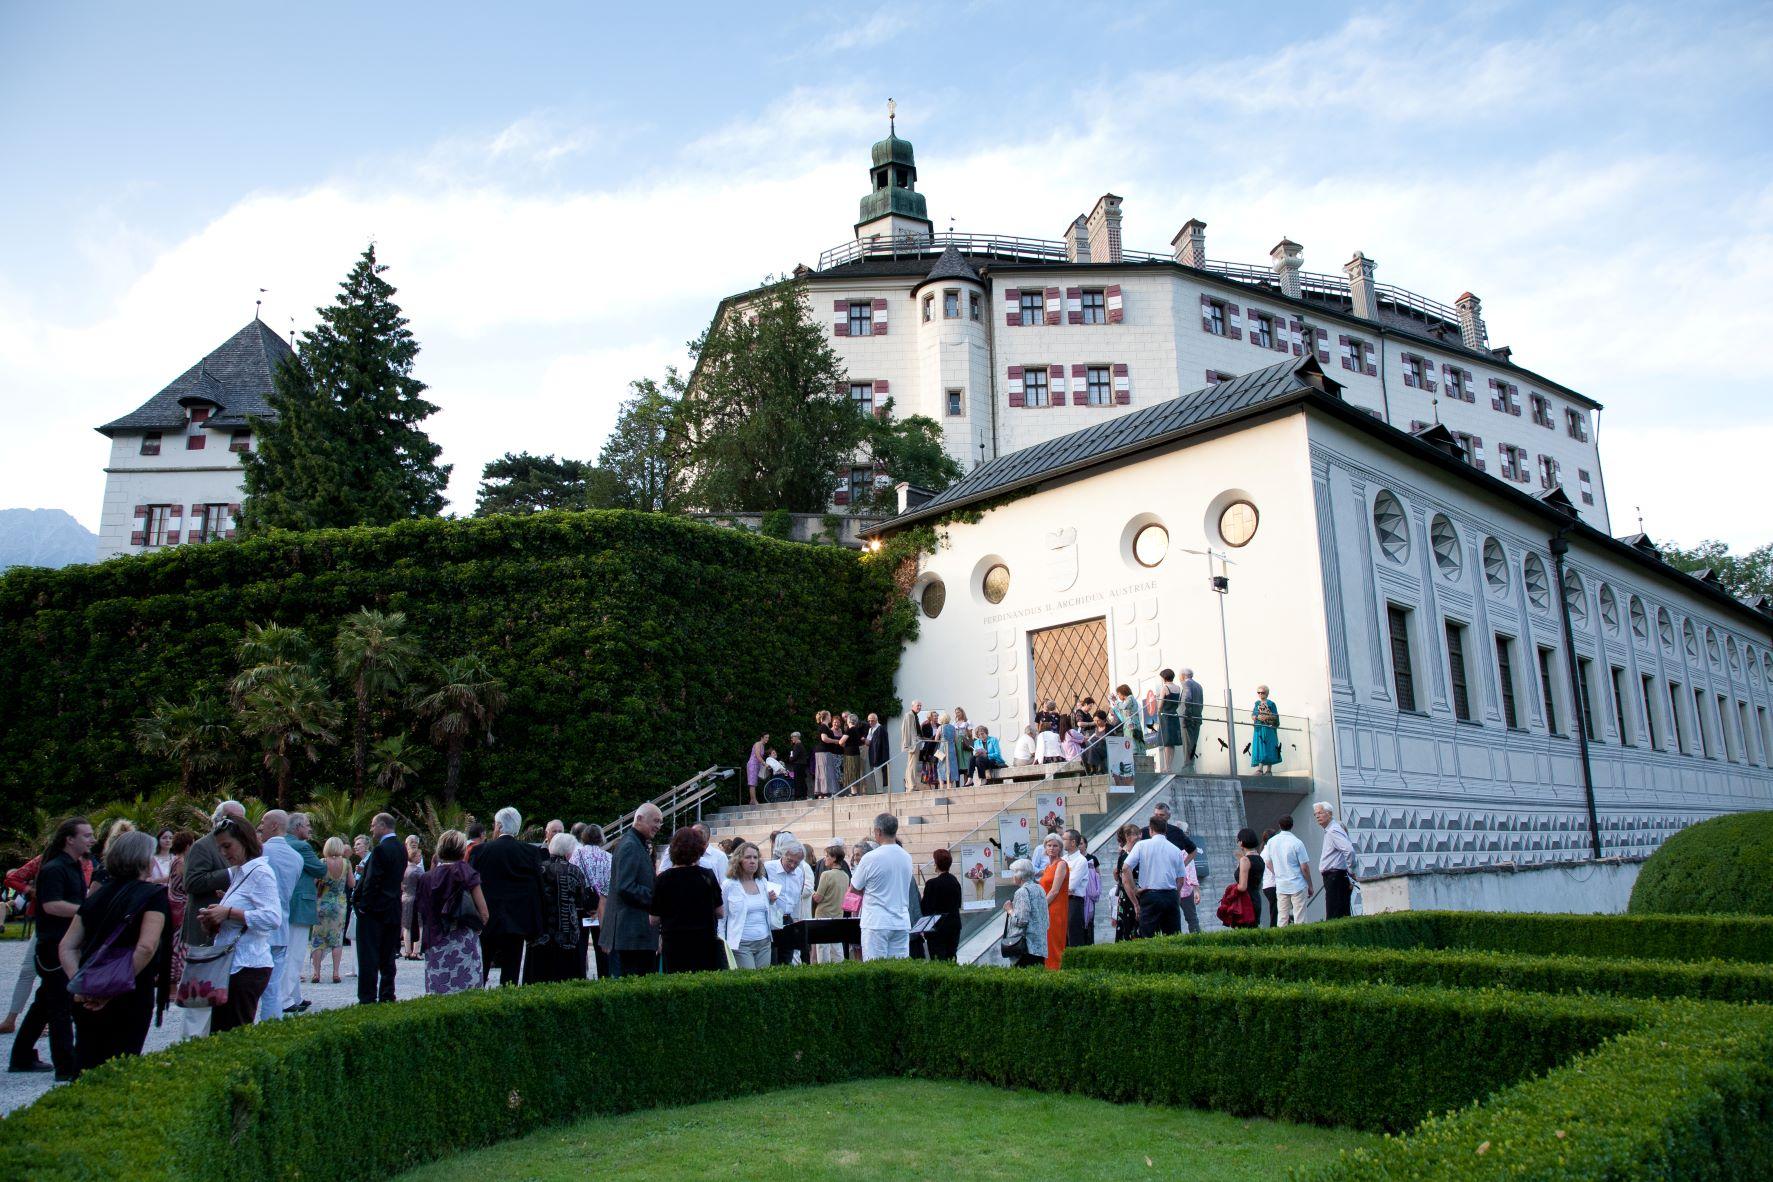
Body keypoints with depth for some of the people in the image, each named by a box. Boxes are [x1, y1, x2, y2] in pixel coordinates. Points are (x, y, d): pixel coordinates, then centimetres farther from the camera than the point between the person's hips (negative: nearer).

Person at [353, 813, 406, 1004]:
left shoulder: (380, 849, -16)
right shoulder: (401, 849, 10)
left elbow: (372, 881, -19)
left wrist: (362, 905, -11)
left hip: (373, 909, -8)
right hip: (392, 909, 8)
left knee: (368, 957, -3)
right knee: (387, 957, 12)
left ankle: (367, 999, -2)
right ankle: (386, 996, 15)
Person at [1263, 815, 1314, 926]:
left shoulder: (1271, 842, 1)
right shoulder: (1297, 843, -13)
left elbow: (1268, 863, 11)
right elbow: (1304, 868, -10)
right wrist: (1310, 886, 1)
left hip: (1280, 885, 4)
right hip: (1297, 886, -4)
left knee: (1282, 918, 9)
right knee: (1299, 917, 1)